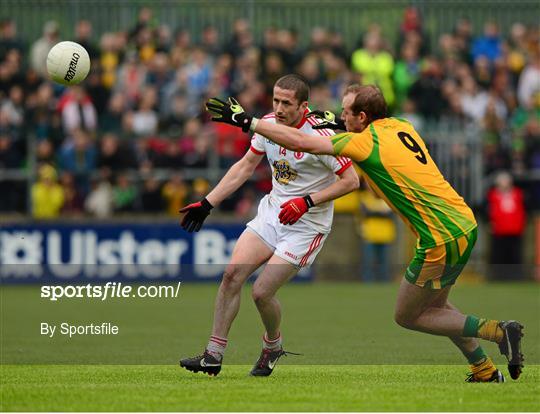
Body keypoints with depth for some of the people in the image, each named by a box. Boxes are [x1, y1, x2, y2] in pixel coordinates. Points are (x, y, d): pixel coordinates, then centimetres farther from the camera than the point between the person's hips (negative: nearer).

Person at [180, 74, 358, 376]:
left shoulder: (320, 136, -20)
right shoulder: (268, 124, 0)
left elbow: (351, 180, -16)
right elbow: (246, 167, 14)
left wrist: (307, 202, -23)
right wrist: (207, 204, 11)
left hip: (307, 225, -6)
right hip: (272, 212, 6)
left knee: (262, 292, -12)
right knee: (232, 274, -10)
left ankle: (273, 346, 19)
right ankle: (214, 356, -4)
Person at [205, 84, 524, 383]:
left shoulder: (366, 143, -12)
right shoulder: (400, 126, 9)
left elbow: (299, 142, -12)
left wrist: (246, 121, -7)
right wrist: (339, 124, 27)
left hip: (441, 240, -8)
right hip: (466, 224, 8)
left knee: (406, 316, 9)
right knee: (435, 305, 25)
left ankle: (496, 330, -2)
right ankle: (486, 372, 25)